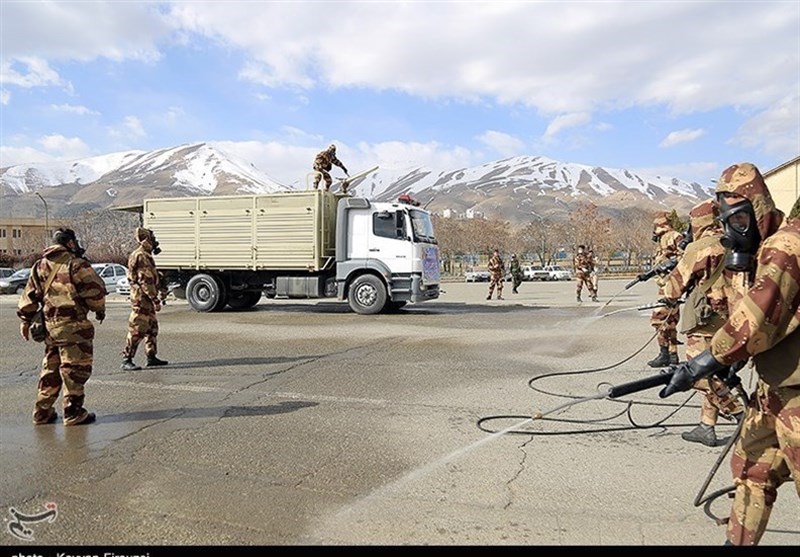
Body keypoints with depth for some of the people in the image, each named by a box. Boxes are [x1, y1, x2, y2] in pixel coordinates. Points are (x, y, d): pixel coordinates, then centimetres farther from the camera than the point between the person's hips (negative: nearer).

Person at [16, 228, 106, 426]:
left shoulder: (40, 265, 12)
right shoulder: (76, 264, -9)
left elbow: (29, 296, 13)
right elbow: (94, 289, -11)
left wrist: (25, 320, 20)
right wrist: (100, 310, 5)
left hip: (50, 325, 7)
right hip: (73, 325, -7)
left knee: (50, 369, 17)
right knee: (75, 369, 0)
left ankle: (43, 412, 22)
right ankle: (73, 413, 3)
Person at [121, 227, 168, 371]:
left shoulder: (144, 255, 16)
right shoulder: (142, 257, -17)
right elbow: (146, 281, -22)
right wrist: (155, 300, -21)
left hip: (145, 299, 11)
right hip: (142, 299, -11)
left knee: (152, 327, 15)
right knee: (137, 329, -8)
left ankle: (151, 357, 23)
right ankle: (126, 360, -3)